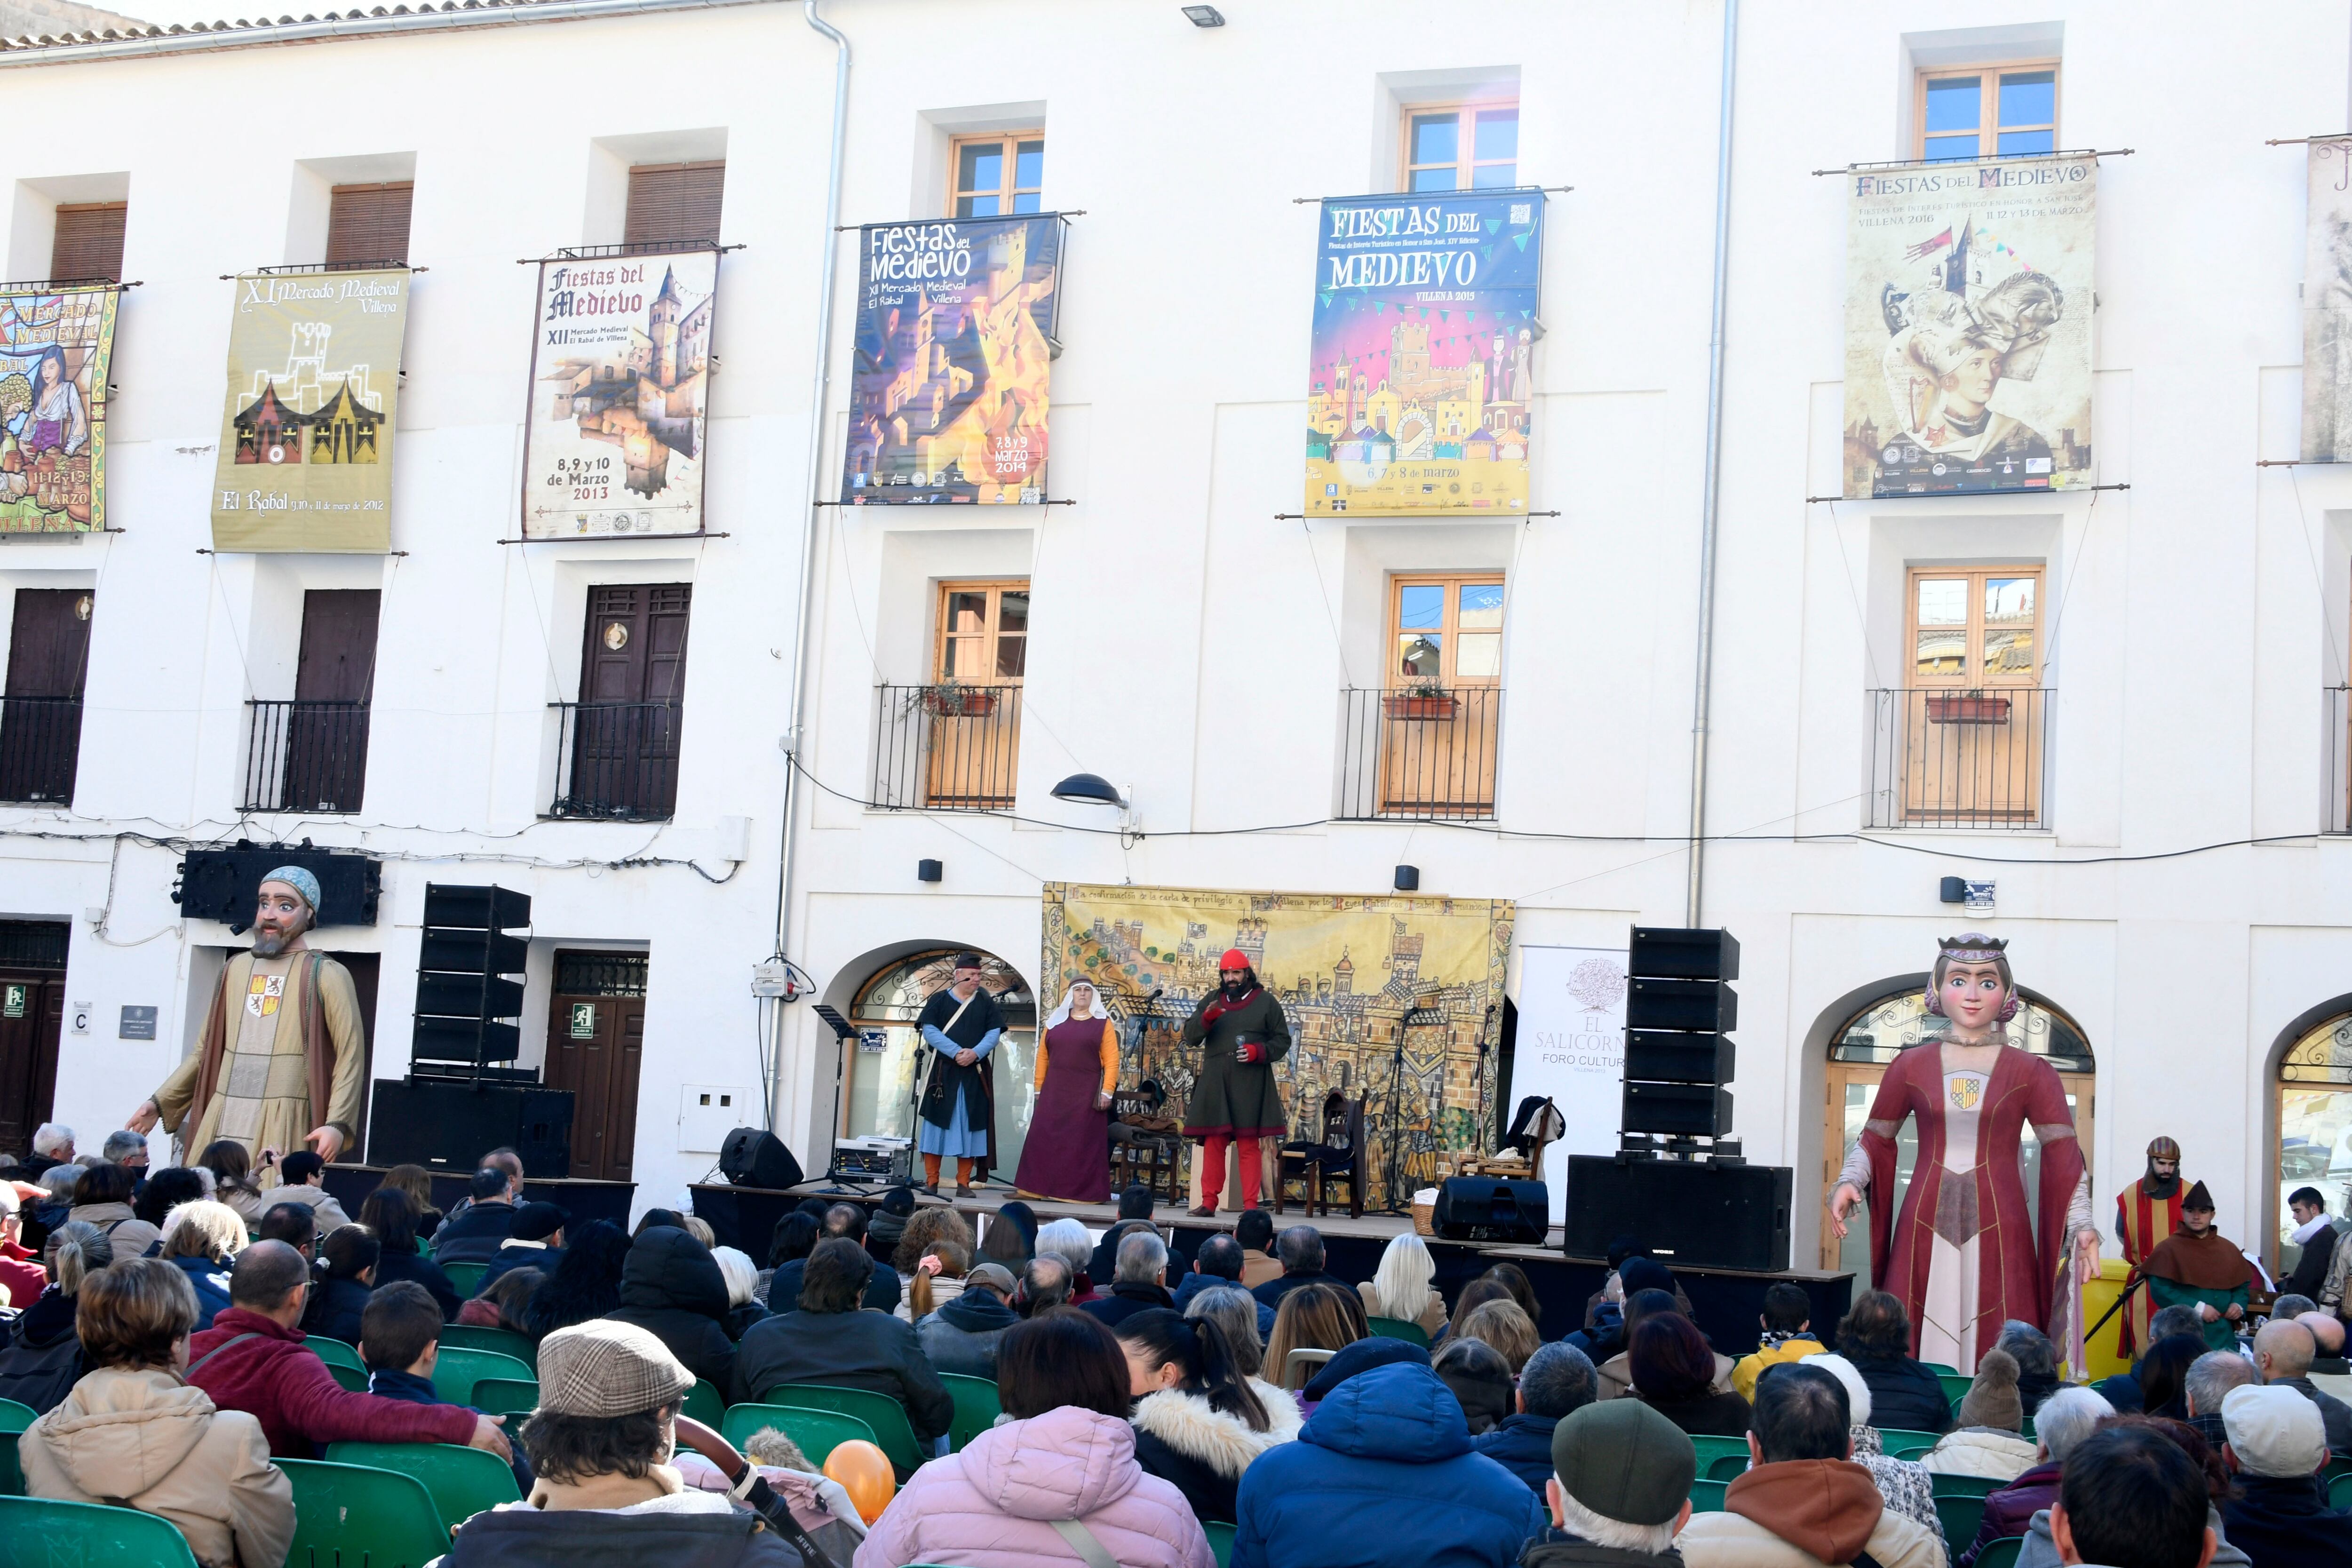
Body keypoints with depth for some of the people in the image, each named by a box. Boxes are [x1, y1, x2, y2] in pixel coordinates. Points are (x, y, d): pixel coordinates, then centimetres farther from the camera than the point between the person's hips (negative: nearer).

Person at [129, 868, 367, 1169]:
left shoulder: (326, 976, 1)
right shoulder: (236, 969, 18)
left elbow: (350, 1056, -6)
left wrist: (337, 1124, -17)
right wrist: (160, 1102, 17)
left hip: (282, 1130, -5)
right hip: (221, 1121, 5)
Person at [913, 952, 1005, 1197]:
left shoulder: (986, 1003, 9)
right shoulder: (939, 1001, 3)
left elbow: (994, 1033, 2)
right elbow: (929, 1030, -6)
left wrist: (976, 1053, -16)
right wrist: (956, 1052, -17)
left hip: (975, 1074, 2)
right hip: (942, 1072, -2)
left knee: (969, 1126, 1)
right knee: (937, 1122, -2)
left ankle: (963, 1183, 4)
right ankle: (931, 1181, 1)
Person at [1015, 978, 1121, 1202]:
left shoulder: (1103, 1023, 2)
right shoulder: (1055, 1021, 10)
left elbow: (1111, 1060, -4)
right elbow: (1043, 1057, 10)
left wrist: (1107, 1091, -12)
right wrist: (1039, 1088, 5)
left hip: (1087, 1094, -3)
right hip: (1054, 1092, 3)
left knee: (1083, 1142, -2)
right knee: (1046, 1139, 1)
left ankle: (1082, 1191, 0)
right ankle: (1040, 1187, 5)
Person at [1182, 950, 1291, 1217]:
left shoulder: (1265, 1002, 7)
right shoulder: (1211, 1001, 14)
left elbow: (1283, 1041, 7)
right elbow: (1190, 1037, 6)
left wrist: (1258, 1052, -12)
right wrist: (1206, 1018, -14)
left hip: (1250, 1086, -3)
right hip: (1215, 1084, 3)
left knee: (1249, 1146, -4)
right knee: (1213, 1144, 2)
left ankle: (1250, 1206, -3)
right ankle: (1209, 1203, 6)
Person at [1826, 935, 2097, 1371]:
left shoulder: (2030, 1073, 4)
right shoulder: (1911, 1067, 7)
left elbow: (2064, 1154, 1)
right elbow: (1876, 1138, 15)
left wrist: (2081, 1225, -10)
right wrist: (1849, 1183, -3)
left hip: (1998, 1231, -1)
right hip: (1926, 1226, 1)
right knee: (1920, 1349, 0)